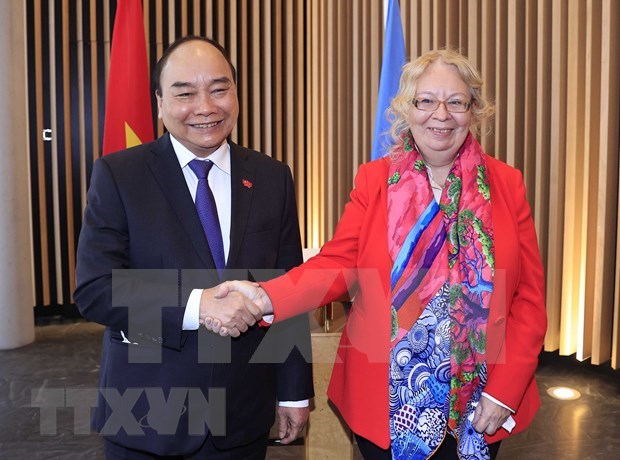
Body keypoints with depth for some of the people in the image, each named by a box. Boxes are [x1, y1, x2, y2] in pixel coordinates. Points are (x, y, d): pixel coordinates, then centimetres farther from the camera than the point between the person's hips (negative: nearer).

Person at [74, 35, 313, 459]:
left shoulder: (273, 178, 0)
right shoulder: (118, 174, -7)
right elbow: (94, 290, -13)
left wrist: (295, 390, 4)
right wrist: (196, 304, -26)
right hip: (146, 416, -1)